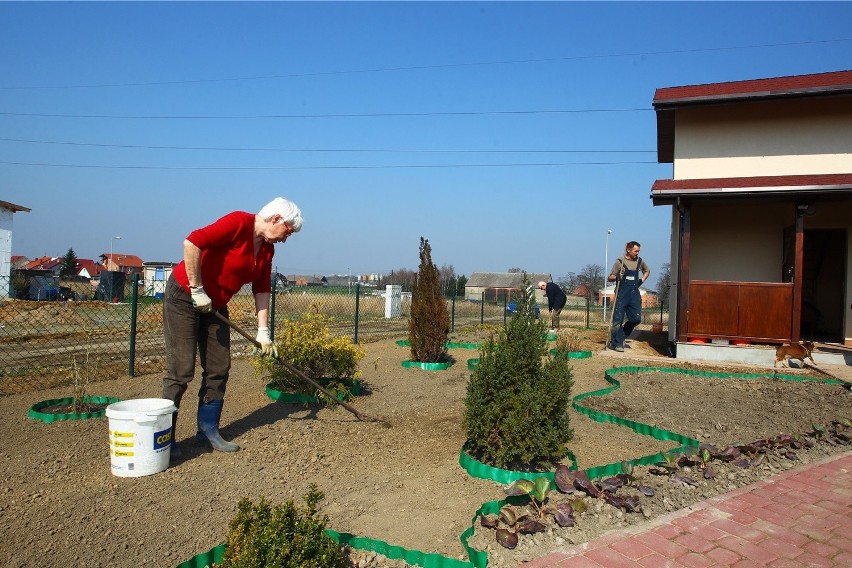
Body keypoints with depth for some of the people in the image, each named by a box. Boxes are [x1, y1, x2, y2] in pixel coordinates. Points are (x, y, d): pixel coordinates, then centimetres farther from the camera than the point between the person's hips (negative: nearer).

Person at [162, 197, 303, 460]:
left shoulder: (267, 249, 5)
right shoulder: (239, 222, -20)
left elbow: (262, 290, 7)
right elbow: (192, 243, -30)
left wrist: (263, 331, 3)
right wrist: (197, 290, -25)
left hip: (214, 305, 9)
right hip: (183, 297, -8)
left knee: (219, 369, 7)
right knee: (181, 371, -7)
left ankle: (208, 430, 19)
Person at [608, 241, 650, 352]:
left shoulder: (640, 262, 11)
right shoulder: (620, 262, -3)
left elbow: (647, 271, 31)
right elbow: (609, 278, 0)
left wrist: (642, 280, 13)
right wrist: (616, 277, -22)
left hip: (634, 294, 5)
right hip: (622, 295, -5)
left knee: (636, 319, 2)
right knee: (618, 320, -3)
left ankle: (621, 336, 24)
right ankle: (617, 343, 4)